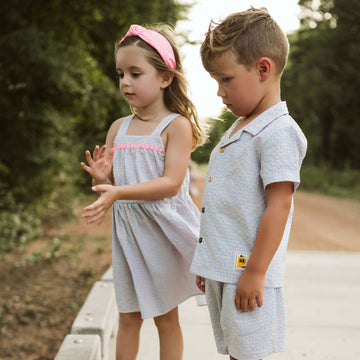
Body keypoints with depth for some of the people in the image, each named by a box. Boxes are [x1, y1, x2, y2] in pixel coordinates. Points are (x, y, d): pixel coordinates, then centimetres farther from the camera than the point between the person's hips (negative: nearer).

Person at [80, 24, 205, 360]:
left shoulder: (177, 125, -10)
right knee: (128, 317, 14)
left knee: (166, 318, 12)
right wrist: (102, 178, -14)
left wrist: (118, 192, -29)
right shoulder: (118, 128, 6)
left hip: (163, 231, -4)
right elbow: (112, 183, 10)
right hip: (127, 231, 4)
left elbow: (171, 183, -20)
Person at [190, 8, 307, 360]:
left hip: (247, 274, -9)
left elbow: (278, 206, -19)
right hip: (221, 271, 9)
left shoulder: (278, 132, -14)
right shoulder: (236, 131, 15)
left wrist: (255, 272, -19)